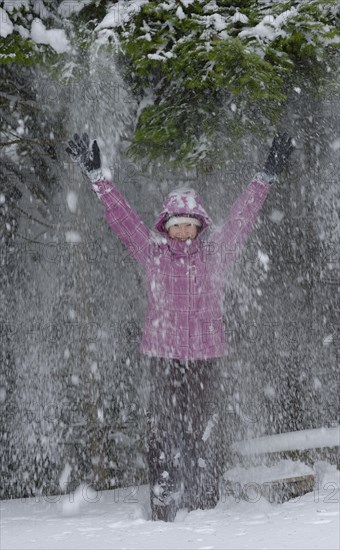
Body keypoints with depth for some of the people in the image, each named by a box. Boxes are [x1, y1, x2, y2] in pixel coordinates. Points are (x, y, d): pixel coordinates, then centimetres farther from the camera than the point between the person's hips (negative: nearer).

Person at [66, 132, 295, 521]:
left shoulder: (216, 253, 7)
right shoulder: (153, 253, 7)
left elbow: (241, 217, 8)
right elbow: (121, 216, 7)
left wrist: (267, 176, 7)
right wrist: (96, 176, 6)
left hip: (207, 356, 1)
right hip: (163, 356, 0)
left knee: (204, 434, 4)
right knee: (163, 434, -1)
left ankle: (204, 509, 12)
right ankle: (163, 513, 5)